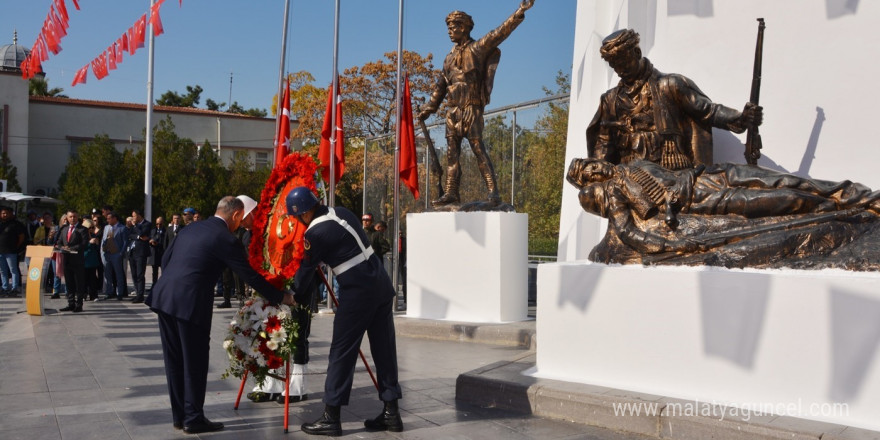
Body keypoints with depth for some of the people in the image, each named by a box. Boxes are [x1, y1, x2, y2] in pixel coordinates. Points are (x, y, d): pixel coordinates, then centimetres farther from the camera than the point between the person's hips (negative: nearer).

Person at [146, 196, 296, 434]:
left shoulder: (191, 228, 16)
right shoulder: (225, 239, -6)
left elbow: (166, 259, 21)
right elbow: (250, 275, -5)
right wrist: (281, 297, 4)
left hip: (164, 297, 8)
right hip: (190, 303, -8)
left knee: (175, 361, 14)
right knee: (194, 362, 4)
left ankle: (179, 416, 23)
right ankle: (193, 419, 10)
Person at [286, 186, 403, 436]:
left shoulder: (315, 233, -11)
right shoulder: (343, 213, 9)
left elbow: (305, 272, -1)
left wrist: (291, 297, 15)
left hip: (359, 292, -8)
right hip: (382, 284, 8)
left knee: (341, 352, 1)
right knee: (384, 350, 11)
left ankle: (331, 418, 6)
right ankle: (391, 413, 17)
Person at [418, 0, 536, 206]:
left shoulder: (478, 48, -1)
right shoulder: (450, 56, 19)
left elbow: (500, 32, -11)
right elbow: (440, 85, 23)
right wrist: (428, 108, 21)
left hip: (471, 109, -6)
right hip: (452, 111, 7)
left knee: (478, 149, -12)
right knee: (452, 153, 5)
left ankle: (493, 191, -13)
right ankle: (451, 193, 9)